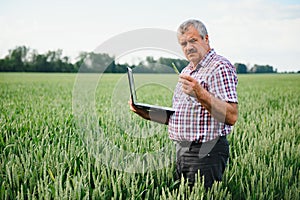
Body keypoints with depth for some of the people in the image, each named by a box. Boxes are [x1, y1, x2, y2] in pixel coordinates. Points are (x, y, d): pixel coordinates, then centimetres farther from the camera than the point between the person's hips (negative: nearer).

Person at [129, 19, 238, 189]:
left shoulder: (220, 68, -11)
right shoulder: (188, 71, 19)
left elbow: (231, 117, -23)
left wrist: (200, 94, -33)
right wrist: (147, 113, 10)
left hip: (206, 154, -9)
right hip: (182, 151, 9)